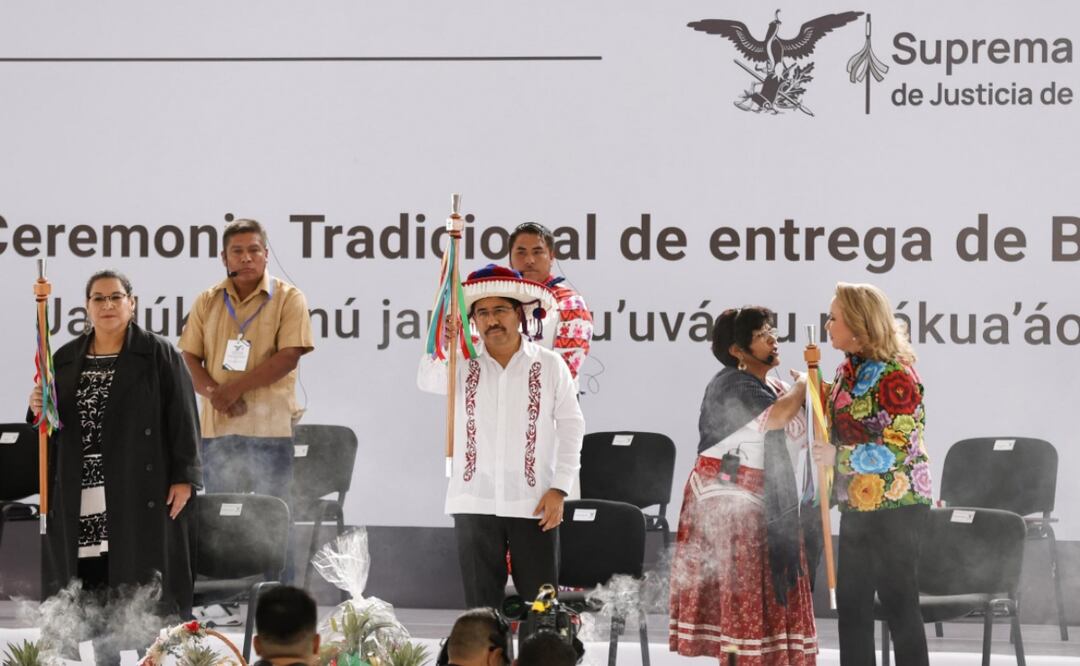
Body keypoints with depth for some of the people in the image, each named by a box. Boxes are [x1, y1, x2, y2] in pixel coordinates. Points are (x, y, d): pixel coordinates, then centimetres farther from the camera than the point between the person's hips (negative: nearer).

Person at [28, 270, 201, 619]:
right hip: (78, 500, 4)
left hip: (140, 495, -4)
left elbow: (183, 417, -3)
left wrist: (184, 477, -10)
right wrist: (38, 409, -3)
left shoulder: (158, 354, 2)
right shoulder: (65, 360, 15)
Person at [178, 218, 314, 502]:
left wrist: (235, 388, -13)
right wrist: (215, 393, -12)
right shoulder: (207, 301, 13)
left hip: (270, 428, -3)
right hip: (217, 428, 3)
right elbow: (189, 359, 8)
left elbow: (289, 357, -8)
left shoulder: (288, 298, 2)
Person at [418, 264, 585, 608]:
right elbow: (427, 380, -14)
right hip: (475, 503, 1)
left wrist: (559, 489, -3)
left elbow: (571, 427, 4)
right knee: (481, 603, 6)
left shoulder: (549, 366, 3)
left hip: (533, 503, -1)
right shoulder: (461, 366, 6)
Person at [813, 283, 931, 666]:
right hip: (857, 505, 9)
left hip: (895, 507, -9)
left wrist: (837, 457, -21)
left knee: (898, 601, -2)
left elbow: (898, 447, -21)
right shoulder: (849, 369, 11)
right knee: (852, 604, 10)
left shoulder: (895, 374, -15)